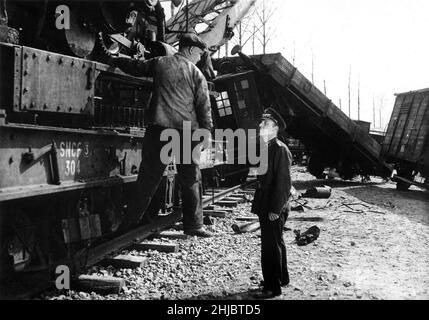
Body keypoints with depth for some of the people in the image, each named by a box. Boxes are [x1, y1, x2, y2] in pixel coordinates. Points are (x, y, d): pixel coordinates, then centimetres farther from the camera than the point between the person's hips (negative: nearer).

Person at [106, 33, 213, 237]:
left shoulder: (159, 63, 9)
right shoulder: (196, 74, 2)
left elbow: (135, 66, 22)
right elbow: (204, 107, 0)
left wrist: (113, 60, 39)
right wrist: (206, 131, 6)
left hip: (159, 128, 2)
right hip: (186, 131, -2)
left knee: (148, 177, 8)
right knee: (191, 180, 7)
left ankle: (130, 221, 12)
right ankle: (193, 225, 11)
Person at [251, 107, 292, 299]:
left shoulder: (280, 149, -15)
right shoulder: (265, 148, 12)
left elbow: (283, 182, -19)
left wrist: (275, 209, -21)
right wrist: (258, 204, 13)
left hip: (274, 209, -9)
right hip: (265, 207, 9)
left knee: (271, 247, -2)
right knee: (276, 243, 19)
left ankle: (272, 288, 8)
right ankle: (282, 279, 34)